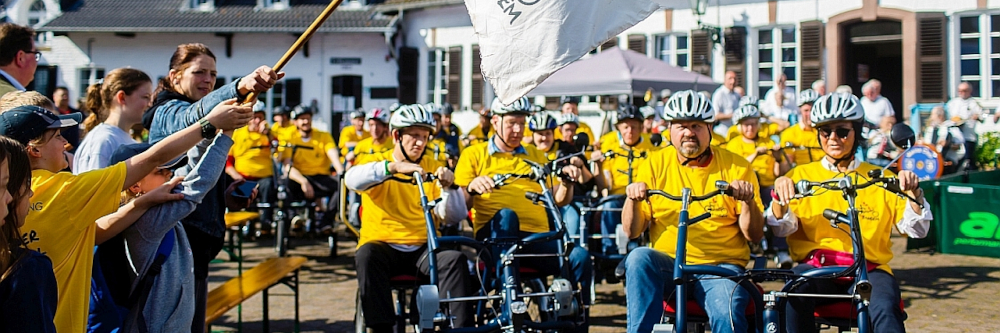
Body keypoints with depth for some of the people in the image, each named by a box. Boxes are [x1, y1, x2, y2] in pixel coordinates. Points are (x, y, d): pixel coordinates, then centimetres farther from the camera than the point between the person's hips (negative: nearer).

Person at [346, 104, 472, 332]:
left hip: (423, 249, 1)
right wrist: (393, 166, -34)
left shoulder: (434, 168, 11)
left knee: (456, 259, -28)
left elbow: (454, 217, 1)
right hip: (382, 245, -1)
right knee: (367, 255, -34)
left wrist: (448, 187, -19)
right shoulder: (377, 164, 6)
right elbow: (352, 179, -20)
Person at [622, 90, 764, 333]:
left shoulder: (736, 167, 4)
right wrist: (633, 200, -16)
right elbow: (632, 231, 3)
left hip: (721, 266, -1)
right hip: (667, 265, 2)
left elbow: (755, 235, 1)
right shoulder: (655, 164, 7)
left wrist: (748, 202, -17)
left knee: (727, 311, -32)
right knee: (639, 258, -31)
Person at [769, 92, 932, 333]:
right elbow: (782, 227, 0)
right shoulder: (801, 175, 14)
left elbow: (916, 230, 9)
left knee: (885, 310, -32)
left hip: (868, 270, 0)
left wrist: (913, 193, -9)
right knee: (796, 293, -34)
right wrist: (780, 196, -20)